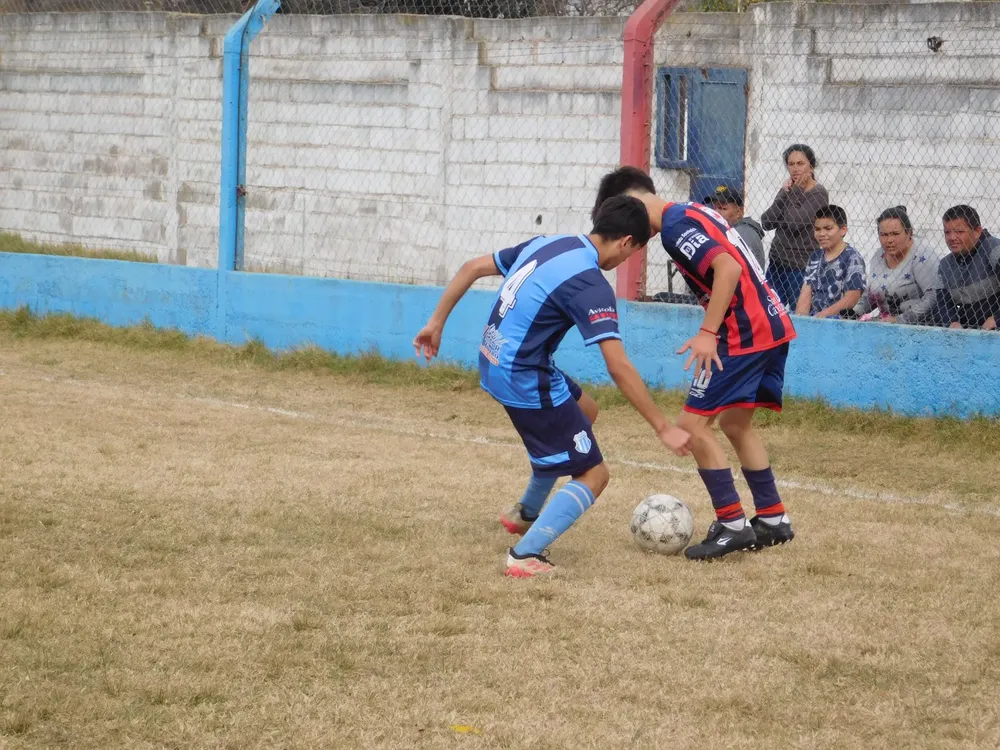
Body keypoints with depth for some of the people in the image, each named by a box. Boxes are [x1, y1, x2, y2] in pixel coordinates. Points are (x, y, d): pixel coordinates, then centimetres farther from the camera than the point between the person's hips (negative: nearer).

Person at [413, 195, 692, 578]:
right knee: (593, 475, 0)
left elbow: (473, 268, 13)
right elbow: (619, 368, -22)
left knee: (585, 410, 31)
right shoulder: (591, 285, -19)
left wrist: (437, 322, 22)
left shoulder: (546, 244, 6)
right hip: (526, 382, -9)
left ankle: (526, 513, 38)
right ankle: (525, 556, -12)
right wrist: (664, 428, -18)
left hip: (493, 363, 9)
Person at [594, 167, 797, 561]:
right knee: (735, 423, 22)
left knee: (693, 423, -7)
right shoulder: (692, 214, 18)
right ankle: (772, 520, 27)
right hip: (772, 325, 10)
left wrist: (708, 332, -25)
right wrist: (714, 331, 21)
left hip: (745, 333, -10)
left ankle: (732, 524, -4)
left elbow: (728, 268, -24)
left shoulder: (676, 224, -12)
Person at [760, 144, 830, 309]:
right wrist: (784, 194, -4)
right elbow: (766, 223, 4)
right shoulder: (788, 189, 13)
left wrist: (796, 192, -6)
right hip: (777, 263, 7)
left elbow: (794, 223, -18)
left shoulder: (819, 194, -7)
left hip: (802, 266, -7)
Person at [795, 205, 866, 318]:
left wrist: (821, 316, -15)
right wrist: (800, 316, -6)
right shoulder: (816, 257, 16)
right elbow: (806, 293, 12)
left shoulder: (852, 258, -4)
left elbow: (851, 299, -10)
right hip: (812, 318, 5)